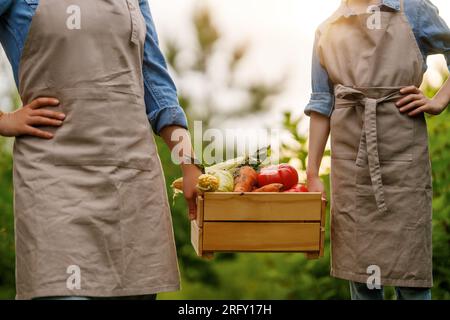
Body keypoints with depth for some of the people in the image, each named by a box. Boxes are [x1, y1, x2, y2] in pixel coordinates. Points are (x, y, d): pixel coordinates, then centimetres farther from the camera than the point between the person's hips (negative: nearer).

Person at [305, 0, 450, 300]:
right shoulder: (327, 31, 13)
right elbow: (321, 105, 12)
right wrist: (313, 173, 8)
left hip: (402, 154, -2)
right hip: (350, 159, 3)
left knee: (408, 272, -2)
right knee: (360, 270, 6)